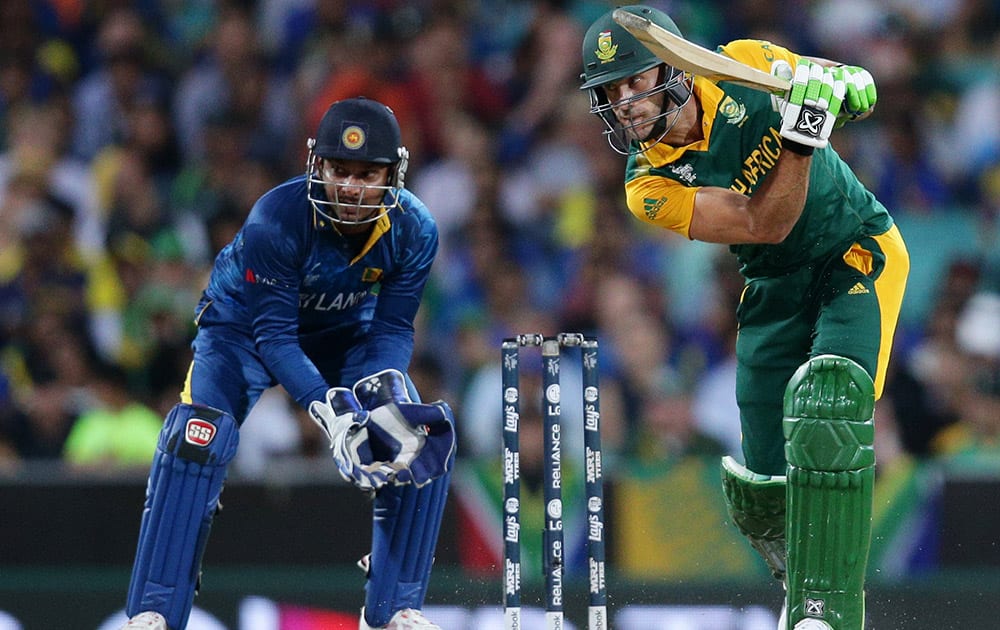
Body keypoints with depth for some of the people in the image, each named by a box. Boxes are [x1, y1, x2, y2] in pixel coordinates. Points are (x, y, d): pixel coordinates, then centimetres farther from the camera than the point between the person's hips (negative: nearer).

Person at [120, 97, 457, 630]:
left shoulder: (414, 230, -23)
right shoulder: (276, 218, -35)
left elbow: (392, 326, -14)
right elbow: (273, 334, -32)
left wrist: (384, 388, -35)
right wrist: (330, 410, -43)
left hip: (345, 336, 4)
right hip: (247, 323, -4)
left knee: (427, 441, -14)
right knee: (196, 437, -27)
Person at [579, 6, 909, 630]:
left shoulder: (744, 66, -13)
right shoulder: (651, 187, -14)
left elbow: (858, 89, 5)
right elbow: (764, 223, -24)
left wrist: (842, 83, -18)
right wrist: (801, 135, -35)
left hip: (860, 255, -3)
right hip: (778, 286, 3)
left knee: (824, 404, -27)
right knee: (764, 485, -2)